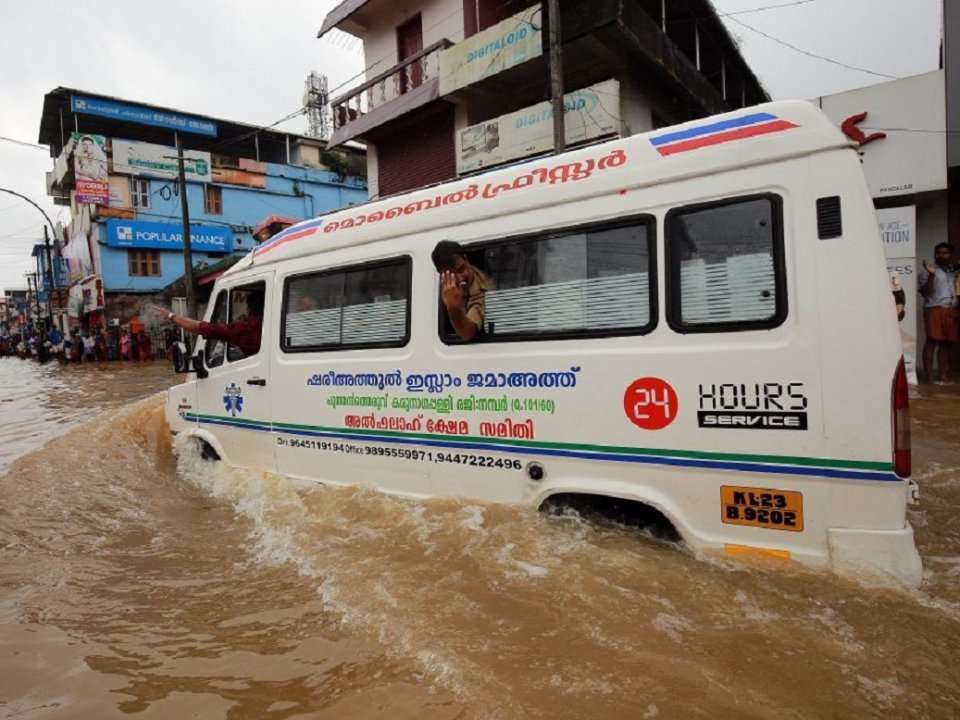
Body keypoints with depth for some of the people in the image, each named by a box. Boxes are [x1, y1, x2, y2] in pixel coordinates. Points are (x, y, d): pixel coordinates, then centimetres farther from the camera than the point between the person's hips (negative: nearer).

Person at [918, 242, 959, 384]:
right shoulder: (928, 270, 0)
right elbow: (925, 293, -9)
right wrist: (931, 275, -19)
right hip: (934, 309, -5)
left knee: (947, 343, 5)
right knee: (932, 341, -9)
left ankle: (944, 376, 8)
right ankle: (929, 377, -10)